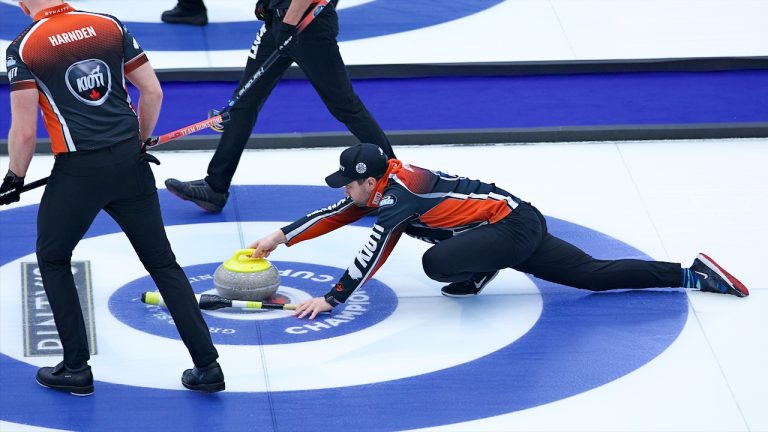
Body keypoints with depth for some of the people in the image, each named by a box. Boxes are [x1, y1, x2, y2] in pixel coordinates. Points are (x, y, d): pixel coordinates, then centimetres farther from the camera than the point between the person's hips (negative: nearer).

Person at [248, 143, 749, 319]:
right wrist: (280, 238, 13)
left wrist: (330, 299, -21)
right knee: (595, 274, 9)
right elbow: (335, 214, 17)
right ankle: (694, 273, 6)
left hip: (514, 228, -10)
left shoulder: (397, 197, -17)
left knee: (437, 263, -27)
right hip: (520, 226, 10)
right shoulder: (384, 181, 8)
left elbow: (371, 258, -23)